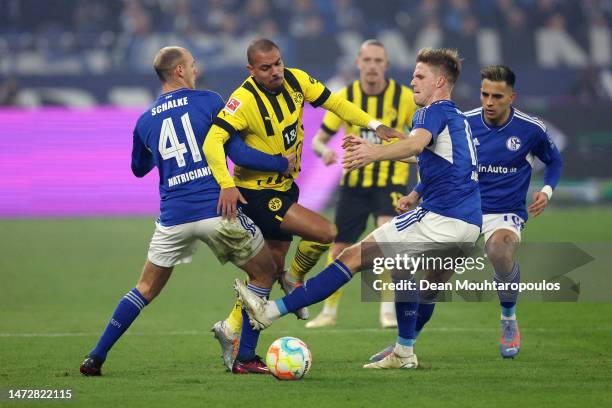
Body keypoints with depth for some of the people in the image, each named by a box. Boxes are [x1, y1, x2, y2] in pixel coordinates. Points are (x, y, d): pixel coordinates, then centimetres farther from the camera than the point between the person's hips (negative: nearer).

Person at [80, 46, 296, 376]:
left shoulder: (145, 121, 11)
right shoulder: (208, 101, -1)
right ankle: (245, 358, 7)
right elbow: (238, 153, -7)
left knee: (146, 289, 19)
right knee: (264, 273, 14)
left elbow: (139, 168, 27)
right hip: (218, 211, -4)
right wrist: (283, 164, 5)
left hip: (173, 218, 4)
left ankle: (95, 358, 12)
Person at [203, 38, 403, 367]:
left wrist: (373, 124, 2)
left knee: (272, 266, 13)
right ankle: (295, 280, 9)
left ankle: (231, 330, 25)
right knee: (325, 232, -19)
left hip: (285, 188, 8)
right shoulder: (245, 100, -25)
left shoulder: (295, 80, -5)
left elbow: (333, 102, 9)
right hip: (257, 192, -8)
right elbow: (213, 140, -34)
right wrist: (227, 185, -46)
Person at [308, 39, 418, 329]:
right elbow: (318, 139, 2)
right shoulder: (344, 98, -3)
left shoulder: (404, 97, -6)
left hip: (391, 181, -2)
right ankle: (329, 312, 27)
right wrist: (324, 151, -20)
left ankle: (389, 310, -24)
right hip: (354, 183, 2)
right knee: (339, 251, 5)